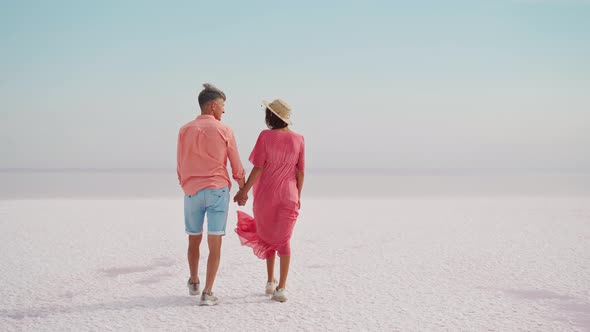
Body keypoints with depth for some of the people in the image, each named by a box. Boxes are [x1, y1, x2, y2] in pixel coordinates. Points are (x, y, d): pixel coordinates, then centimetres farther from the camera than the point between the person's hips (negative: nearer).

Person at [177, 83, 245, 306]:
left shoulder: (185, 130, 4)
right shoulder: (224, 131, -3)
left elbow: (180, 166, 9)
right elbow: (236, 166, 3)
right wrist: (243, 189, 18)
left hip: (192, 190, 3)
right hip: (218, 190, -3)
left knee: (194, 240, 18)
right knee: (215, 243, 0)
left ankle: (194, 283, 35)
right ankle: (207, 293, -2)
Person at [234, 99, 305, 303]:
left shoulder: (266, 136, -11)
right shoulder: (298, 139, -2)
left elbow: (258, 169, -14)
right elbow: (300, 172, 0)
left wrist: (244, 191, -6)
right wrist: (297, 196, 11)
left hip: (265, 195, -1)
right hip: (288, 197, 2)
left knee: (267, 237, 19)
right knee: (283, 240, 8)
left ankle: (270, 281, 23)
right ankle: (281, 288, 0)